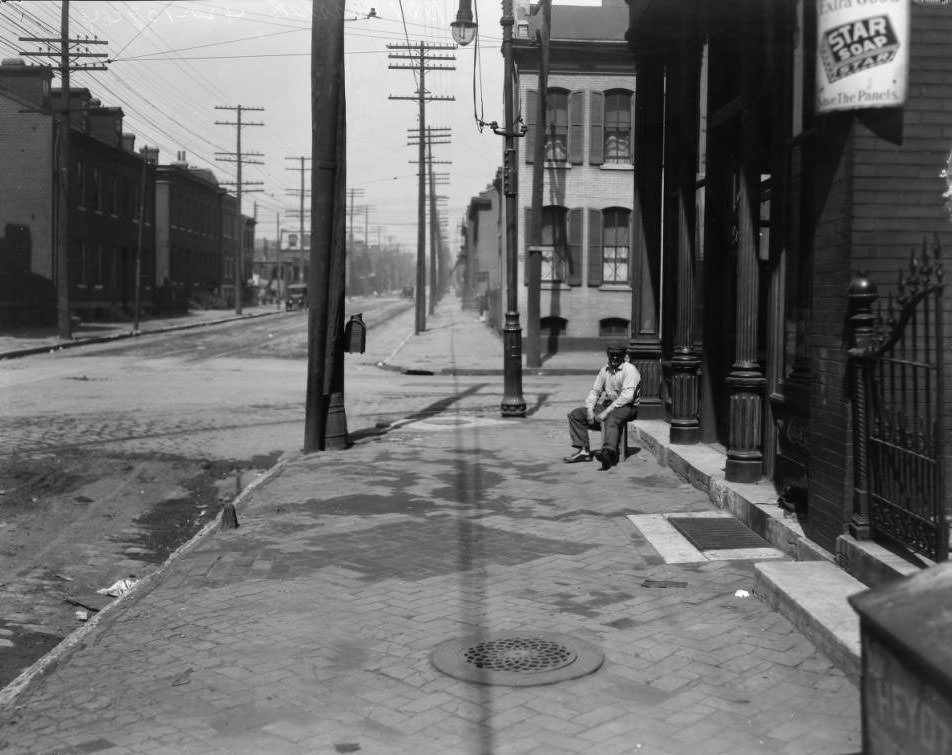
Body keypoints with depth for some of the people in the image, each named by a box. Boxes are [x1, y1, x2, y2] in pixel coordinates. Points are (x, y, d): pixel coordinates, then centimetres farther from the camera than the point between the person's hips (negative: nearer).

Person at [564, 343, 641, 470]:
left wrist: (607, 411, -25)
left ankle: (608, 453, -60)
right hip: (606, 405, 8)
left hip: (626, 407, -8)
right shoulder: (604, 370, 13)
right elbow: (595, 390, 15)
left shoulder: (629, 369, -10)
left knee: (610, 420, -40)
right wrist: (589, 409, -4)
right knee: (575, 414, -2)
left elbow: (627, 395, -21)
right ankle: (583, 450, -10)